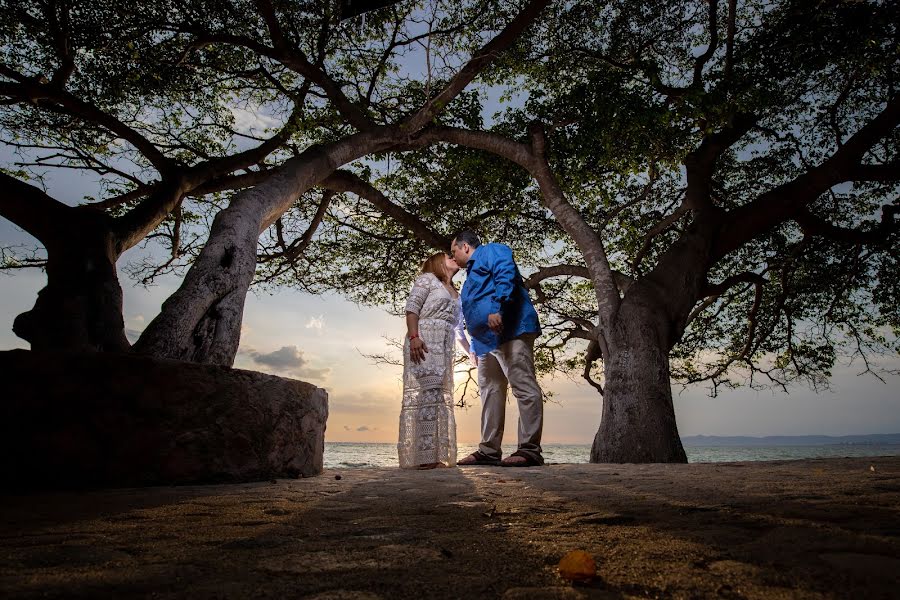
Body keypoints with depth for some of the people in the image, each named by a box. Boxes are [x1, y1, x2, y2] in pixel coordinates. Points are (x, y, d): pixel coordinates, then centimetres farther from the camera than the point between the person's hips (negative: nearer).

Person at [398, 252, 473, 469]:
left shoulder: (456, 295, 28)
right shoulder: (427, 279, 8)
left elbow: (458, 329, 30)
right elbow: (412, 307, -5)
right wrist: (413, 337, -19)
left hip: (444, 348, 8)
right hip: (423, 342, -8)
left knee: (441, 398, 3)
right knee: (423, 393, -16)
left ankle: (438, 455, 5)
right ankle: (419, 456, -18)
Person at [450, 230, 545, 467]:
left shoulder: (490, 251, 6)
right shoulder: (471, 273, 33)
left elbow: (506, 274, -16)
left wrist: (497, 308, -27)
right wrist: (476, 348, 28)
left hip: (511, 330, -11)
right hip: (487, 340, 11)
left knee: (524, 387, -12)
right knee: (490, 393, 8)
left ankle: (530, 450, -14)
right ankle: (489, 451, 11)